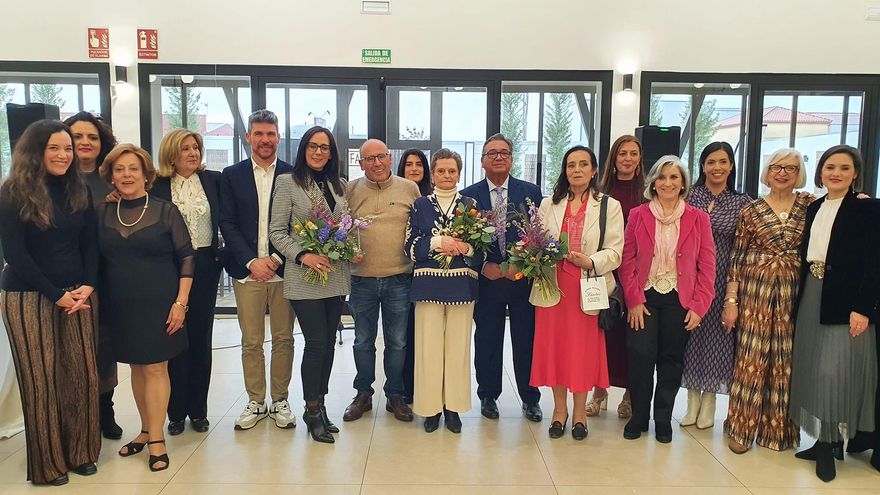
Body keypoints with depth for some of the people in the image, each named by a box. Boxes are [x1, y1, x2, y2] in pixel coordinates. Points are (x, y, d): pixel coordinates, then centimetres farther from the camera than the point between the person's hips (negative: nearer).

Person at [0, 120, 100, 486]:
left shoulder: (79, 192, 9)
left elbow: (90, 245, 9)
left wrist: (87, 286, -7)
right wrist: (56, 294, -12)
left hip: (78, 294, 4)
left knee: (82, 374, 3)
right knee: (40, 380, 3)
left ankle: (80, 452, 19)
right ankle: (48, 463, 17)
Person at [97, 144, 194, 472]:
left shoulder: (165, 211, -4)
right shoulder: (101, 213, 5)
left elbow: (186, 257, -5)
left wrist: (180, 302, -11)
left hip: (159, 304, -3)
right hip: (120, 307, 4)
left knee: (155, 367, -1)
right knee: (136, 366, 12)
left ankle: (156, 439, 8)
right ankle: (146, 430, 26)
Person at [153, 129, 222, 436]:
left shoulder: (213, 180, 4)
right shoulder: (157, 186, 0)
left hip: (206, 265, 1)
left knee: (201, 337, 9)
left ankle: (198, 410, 20)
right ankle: (176, 411, 17)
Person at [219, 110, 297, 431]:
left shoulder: (292, 175, 4)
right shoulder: (232, 175, 6)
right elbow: (227, 223, 0)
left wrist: (277, 258, -10)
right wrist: (252, 261, -10)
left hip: (283, 269, 0)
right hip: (247, 270, 1)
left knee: (283, 339, 7)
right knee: (251, 342, 7)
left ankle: (280, 400, 21)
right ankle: (256, 402, 20)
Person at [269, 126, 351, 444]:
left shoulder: (340, 186, 12)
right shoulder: (287, 182, -1)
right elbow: (277, 231, -4)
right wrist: (303, 256, -17)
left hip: (336, 274, 5)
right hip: (304, 276, -5)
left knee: (328, 343, 9)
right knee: (316, 343, -5)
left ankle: (320, 405, 22)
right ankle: (312, 410, 11)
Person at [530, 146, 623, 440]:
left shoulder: (609, 206, 4)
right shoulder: (549, 204, 12)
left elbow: (614, 251, -3)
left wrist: (590, 262, -20)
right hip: (553, 286, 2)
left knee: (584, 349, 3)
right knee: (554, 347, 6)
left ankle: (579, 410, 21)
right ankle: (559, 408, 23)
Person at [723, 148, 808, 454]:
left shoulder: (809, 205, 7)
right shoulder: (750, 211, 2)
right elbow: (737, 258, 1)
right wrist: (730, 301, -3)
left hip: (793, 294, 2)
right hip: (755, 291, -1)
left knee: (785, 362, 8)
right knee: (750, 358, 1)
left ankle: (778, 429, 22)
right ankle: (742, 428, 14)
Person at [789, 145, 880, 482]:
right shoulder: (813, 208, 11)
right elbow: (805, 255, 11)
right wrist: (799, 299, 6)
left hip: (845, 302, -6)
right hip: (811, 298, 6)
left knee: (834, 371, -8)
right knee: (813, 370, 9)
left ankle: (829, 444, 5)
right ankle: (823, 441, 20)